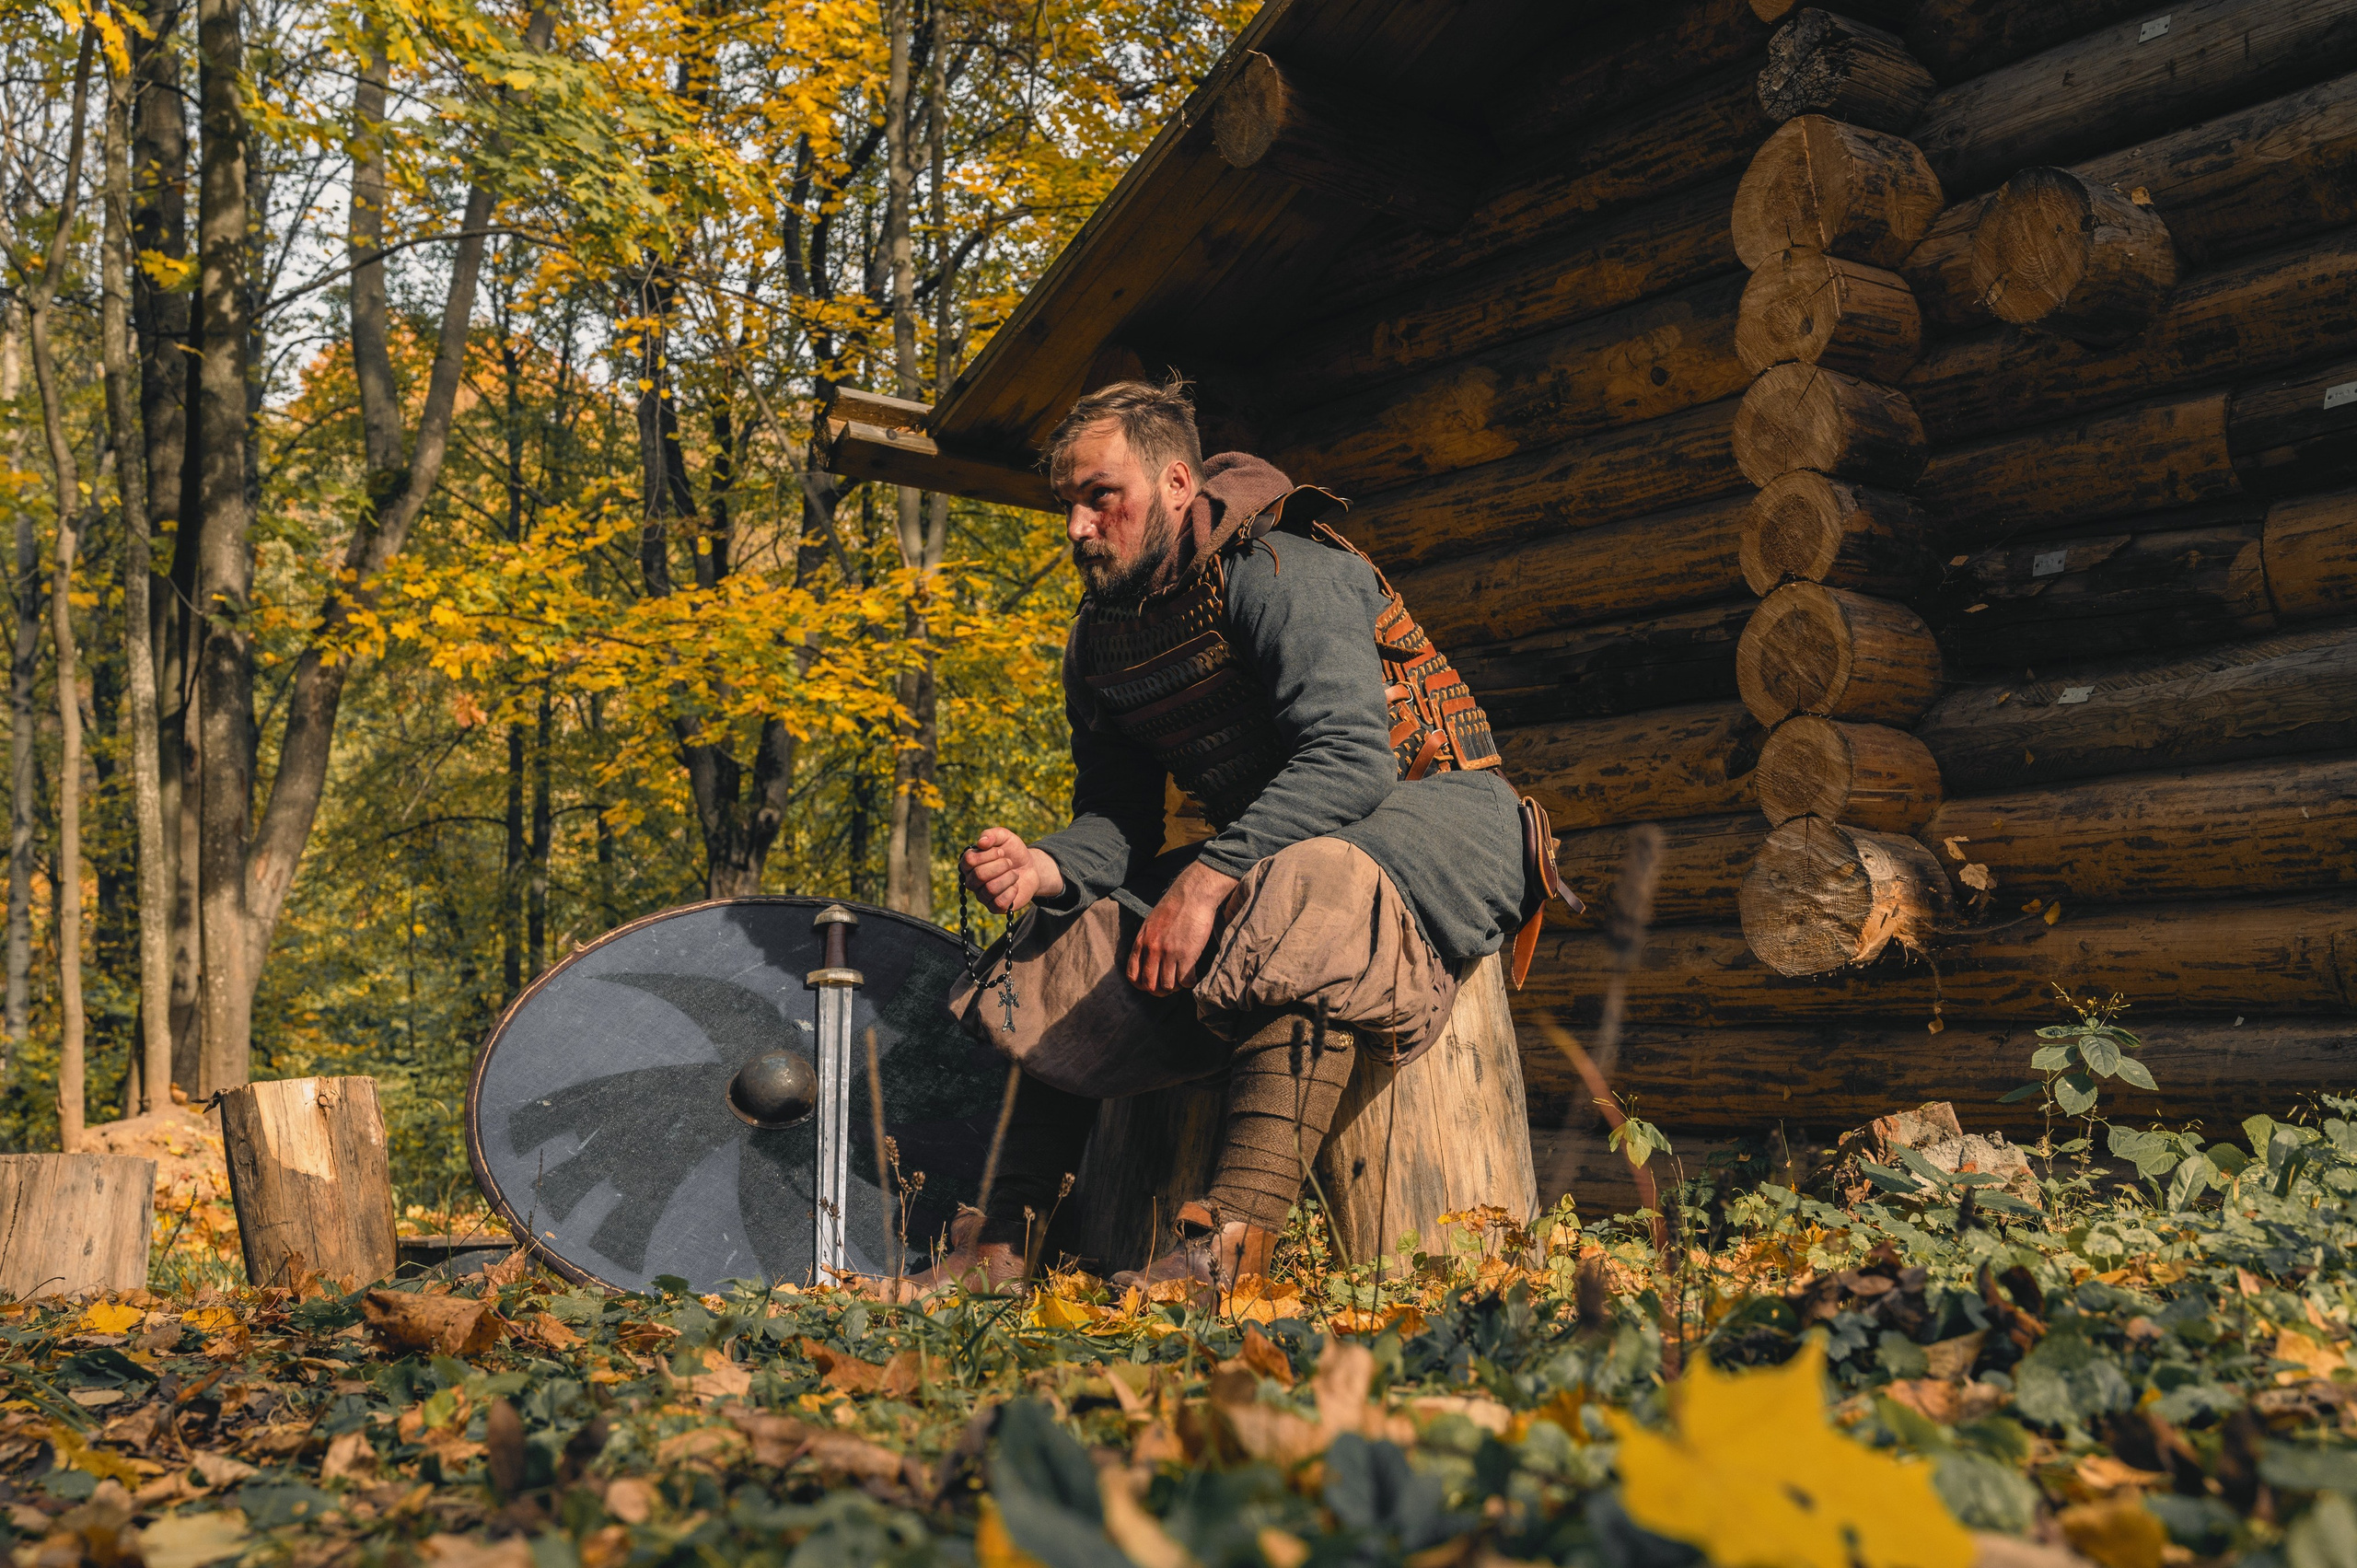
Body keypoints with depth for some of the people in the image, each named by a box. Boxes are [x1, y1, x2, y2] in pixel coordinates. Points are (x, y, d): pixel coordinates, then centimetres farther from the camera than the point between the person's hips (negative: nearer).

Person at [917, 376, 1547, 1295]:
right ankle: (1005, 1242, -3)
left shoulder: (1277, 572, -18)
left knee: (1307, 888, -40)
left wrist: (1208, 878, -34)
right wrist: (1045, 869, -17)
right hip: (1262, 848, 8)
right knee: (1073, 938, 0)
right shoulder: (1099, 641, 7)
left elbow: (1351, 758, -29)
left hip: (1431, 813, -8)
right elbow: (1116, 819, 6)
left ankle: (1230, 1244, -45)